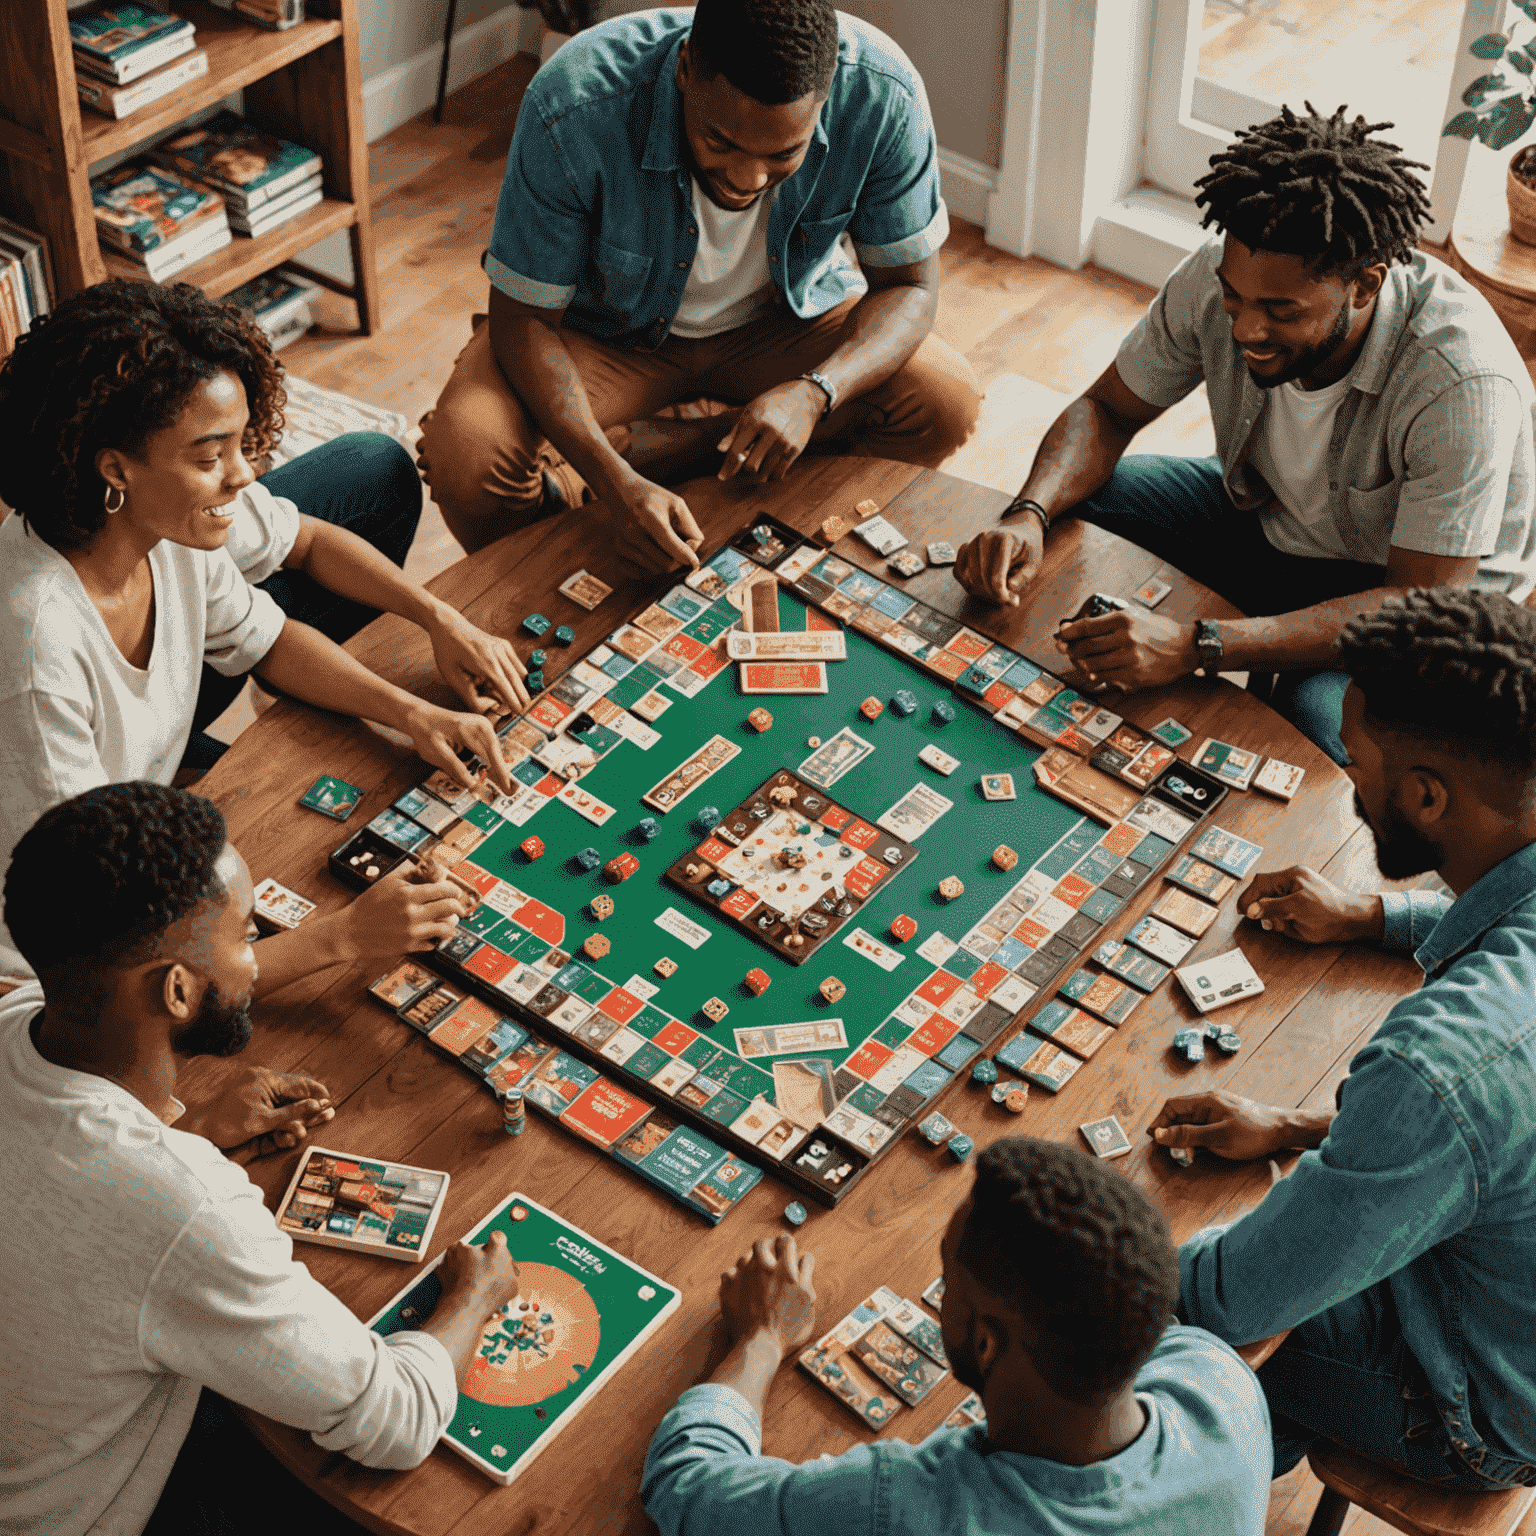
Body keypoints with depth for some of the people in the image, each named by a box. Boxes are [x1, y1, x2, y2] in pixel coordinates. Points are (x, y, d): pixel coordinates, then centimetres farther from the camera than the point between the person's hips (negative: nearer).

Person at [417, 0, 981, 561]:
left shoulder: (883, 96, -29)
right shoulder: (573, 110, -35)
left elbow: (908, 286, -15)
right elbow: (522, 321, -24)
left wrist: (814, 393, -35)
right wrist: (616, 483, -39)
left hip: (782, 316, 3)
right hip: (606, 328, -3)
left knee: (947, 408, -22)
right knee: (468, 468, -29)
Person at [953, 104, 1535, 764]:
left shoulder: (1462, 381, -36)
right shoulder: (1220, 278, -21)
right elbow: (1107, 410, -6)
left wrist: (1198, 647, -45)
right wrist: (1029, 516, -29)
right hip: (1268, 514, 6)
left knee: (1318, 718, -36)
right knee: (1062, 512, -11)